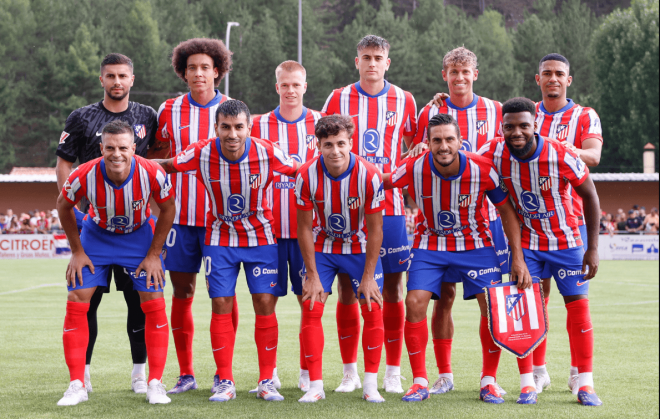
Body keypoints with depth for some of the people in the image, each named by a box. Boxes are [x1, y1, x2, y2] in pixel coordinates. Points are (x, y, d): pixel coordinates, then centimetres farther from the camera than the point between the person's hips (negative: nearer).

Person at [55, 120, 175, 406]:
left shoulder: (152, 174, -30)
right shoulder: (84, 176, -30)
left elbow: (167, 208, -9)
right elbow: (63, 205, -7)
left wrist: (154, 254, -10)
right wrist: (77, 251, -5)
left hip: (139, 236, 0)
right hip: (96, 235, 0)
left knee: (154, 304, -9)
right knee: (76, 303, -9)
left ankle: (155, 384, 2)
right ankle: (77, 385, 0)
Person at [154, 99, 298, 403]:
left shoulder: (268, 153, -19)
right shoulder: (201, 154, -18)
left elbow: (300, 172, -3)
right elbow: (167, 166, -2)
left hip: (261, 237, 0)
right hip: (220, 238, 0)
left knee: (265, 304, -5)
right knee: (221, 305, -4)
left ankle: (267, 381, 4)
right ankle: (224, 382, 5)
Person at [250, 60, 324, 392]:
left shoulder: (320, 124, 5)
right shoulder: (259, 125, 6)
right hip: (269, 226, 0)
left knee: (309, 300, 2)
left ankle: (307, 372, 11)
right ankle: (269, 371, 11)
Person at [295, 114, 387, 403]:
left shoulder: (369, 175, -24)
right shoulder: (307, 176, -21)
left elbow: (375, 230, -15)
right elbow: (304, 228, -11)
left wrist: (368, 276, -15)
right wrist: (312, 275, -12)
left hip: (361, 247, -1)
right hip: (322, 247, 1)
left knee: (373, 309, -8)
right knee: (311, 308, -9)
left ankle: (371, 385, 2)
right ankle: (315, 385, -1)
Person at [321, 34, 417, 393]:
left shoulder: (404, 101, 6)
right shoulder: (338, 99, 5)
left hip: (390, 205, 0)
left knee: (393, 286, 1)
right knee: (347, 286, 0)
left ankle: (393, 373, 10)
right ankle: (350, 372, 9)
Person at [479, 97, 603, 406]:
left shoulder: (562, 157, -25)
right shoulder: (494, 153, -19)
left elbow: (590, 197, -11)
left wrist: (593, 248, -11)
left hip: (565, 240, -1)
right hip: (525, 242, 2)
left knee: (578, 305, -5)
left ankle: (585, 384, 2)